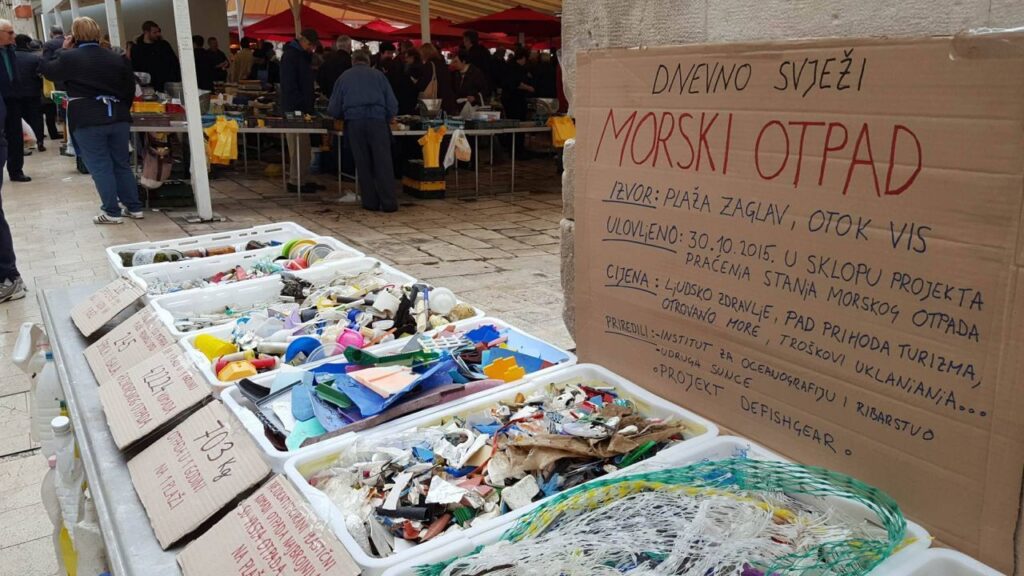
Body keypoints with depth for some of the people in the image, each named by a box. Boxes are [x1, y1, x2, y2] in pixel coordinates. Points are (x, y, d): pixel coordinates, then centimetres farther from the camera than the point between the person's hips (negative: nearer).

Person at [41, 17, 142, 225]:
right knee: (122, 164, 13)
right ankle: (134, 207, 15)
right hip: (117, 118, 5)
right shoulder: (117, 58, 7)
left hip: (87, 121, -4)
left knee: (100, 167, 1)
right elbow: (129, 89, 12)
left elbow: (47, 70, 9)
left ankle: (112, 212, 3)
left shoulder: (69, 58, -6)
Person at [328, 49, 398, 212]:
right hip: (378, 120, -1)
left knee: (363, 163, 7)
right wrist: (387, 119, 24)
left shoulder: (344, 77, 18)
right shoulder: (378, 75, 15)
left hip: (354, 122, 1)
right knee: (383, 162, -1)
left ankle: (370, 202, 7)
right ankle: (388, 202, -6)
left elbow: (333, 110, 15)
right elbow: (393, 105, 8)